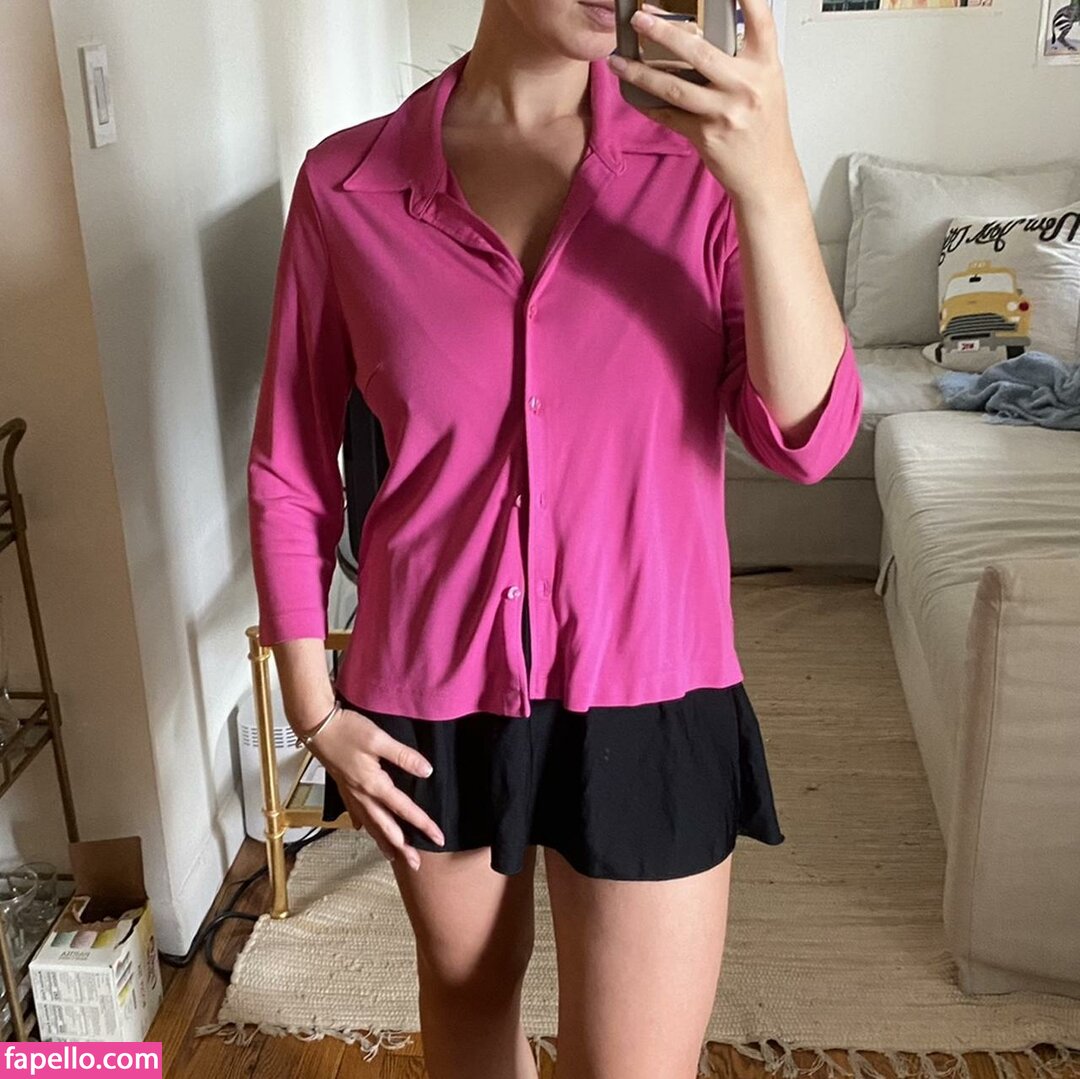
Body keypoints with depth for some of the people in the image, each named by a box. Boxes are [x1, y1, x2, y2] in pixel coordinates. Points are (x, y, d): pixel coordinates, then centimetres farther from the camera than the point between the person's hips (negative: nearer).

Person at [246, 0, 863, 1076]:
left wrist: (772, 187, -29)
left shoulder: (703, 155, -8)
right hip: (432, 697, 1)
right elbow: (289, 470, 0)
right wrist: (313, 708, 0)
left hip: (648, 697, 0)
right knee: (468, 988, 25)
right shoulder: (347, 184, -8)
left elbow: (806, 439, -16)